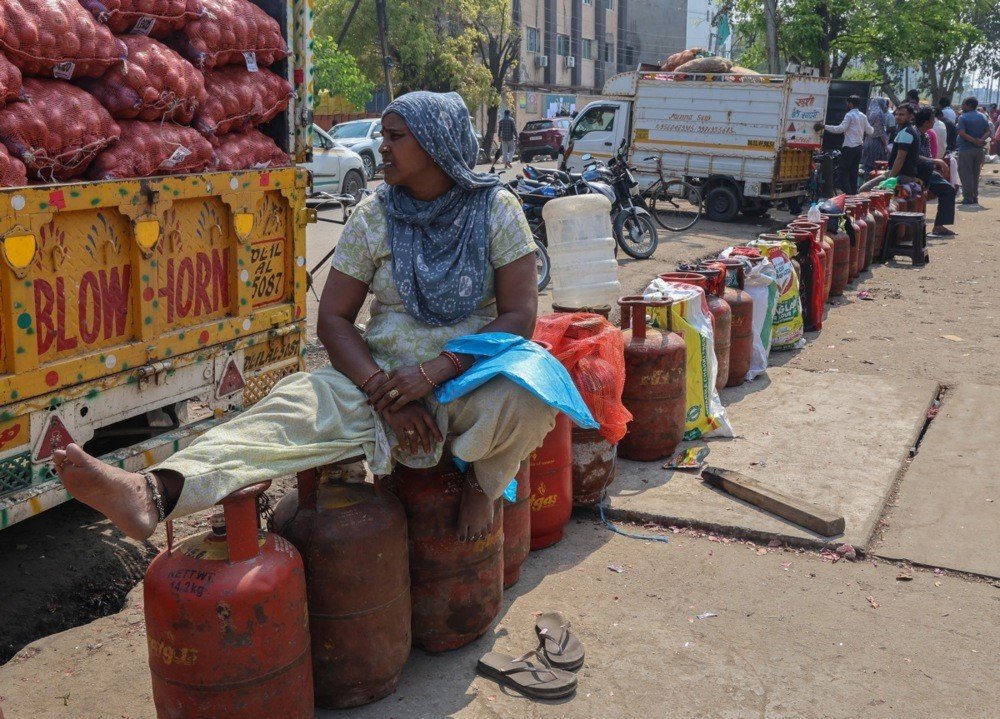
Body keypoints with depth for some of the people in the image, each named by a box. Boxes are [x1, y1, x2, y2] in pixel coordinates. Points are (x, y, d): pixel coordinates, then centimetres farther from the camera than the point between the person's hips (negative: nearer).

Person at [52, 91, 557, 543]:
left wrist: (435, 370, -23)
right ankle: (154, 492, -46)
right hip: (383, 378, 2)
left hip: (472, 380, -1)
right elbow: (333, 319, 0)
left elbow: (519, 316, -10)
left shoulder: (496, 209, -2)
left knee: (528, 398, -36)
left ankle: (483, 481, -3)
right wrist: (385, 393, -18)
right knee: (299, 405, -27)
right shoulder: (374, 216, 4)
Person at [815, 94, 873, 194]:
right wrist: (872, 129, 42)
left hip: (849, 148, -8)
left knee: (844, 173, -6)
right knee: (853, 173, 12)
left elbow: (841, 128, -20)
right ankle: (854, 194, 13)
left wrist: (824, 127, -21)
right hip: (859, 147, 8)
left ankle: (849, 195, -13)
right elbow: (870, 131, 18)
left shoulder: (849, 115, -10)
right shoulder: (863, 116, 13)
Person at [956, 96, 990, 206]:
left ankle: (968, 198, -4)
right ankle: (975, 198, 18)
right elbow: (988, 132, 2)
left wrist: (975, 141, -23)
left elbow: (962, 133, -21)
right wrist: (981, 140, -13)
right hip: (980, 149, 6)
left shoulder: (963, 118, -9)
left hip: (966, 149, -6)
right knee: (976, 174, 15)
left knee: (966, 174, -1)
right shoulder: (983, 117, 10)